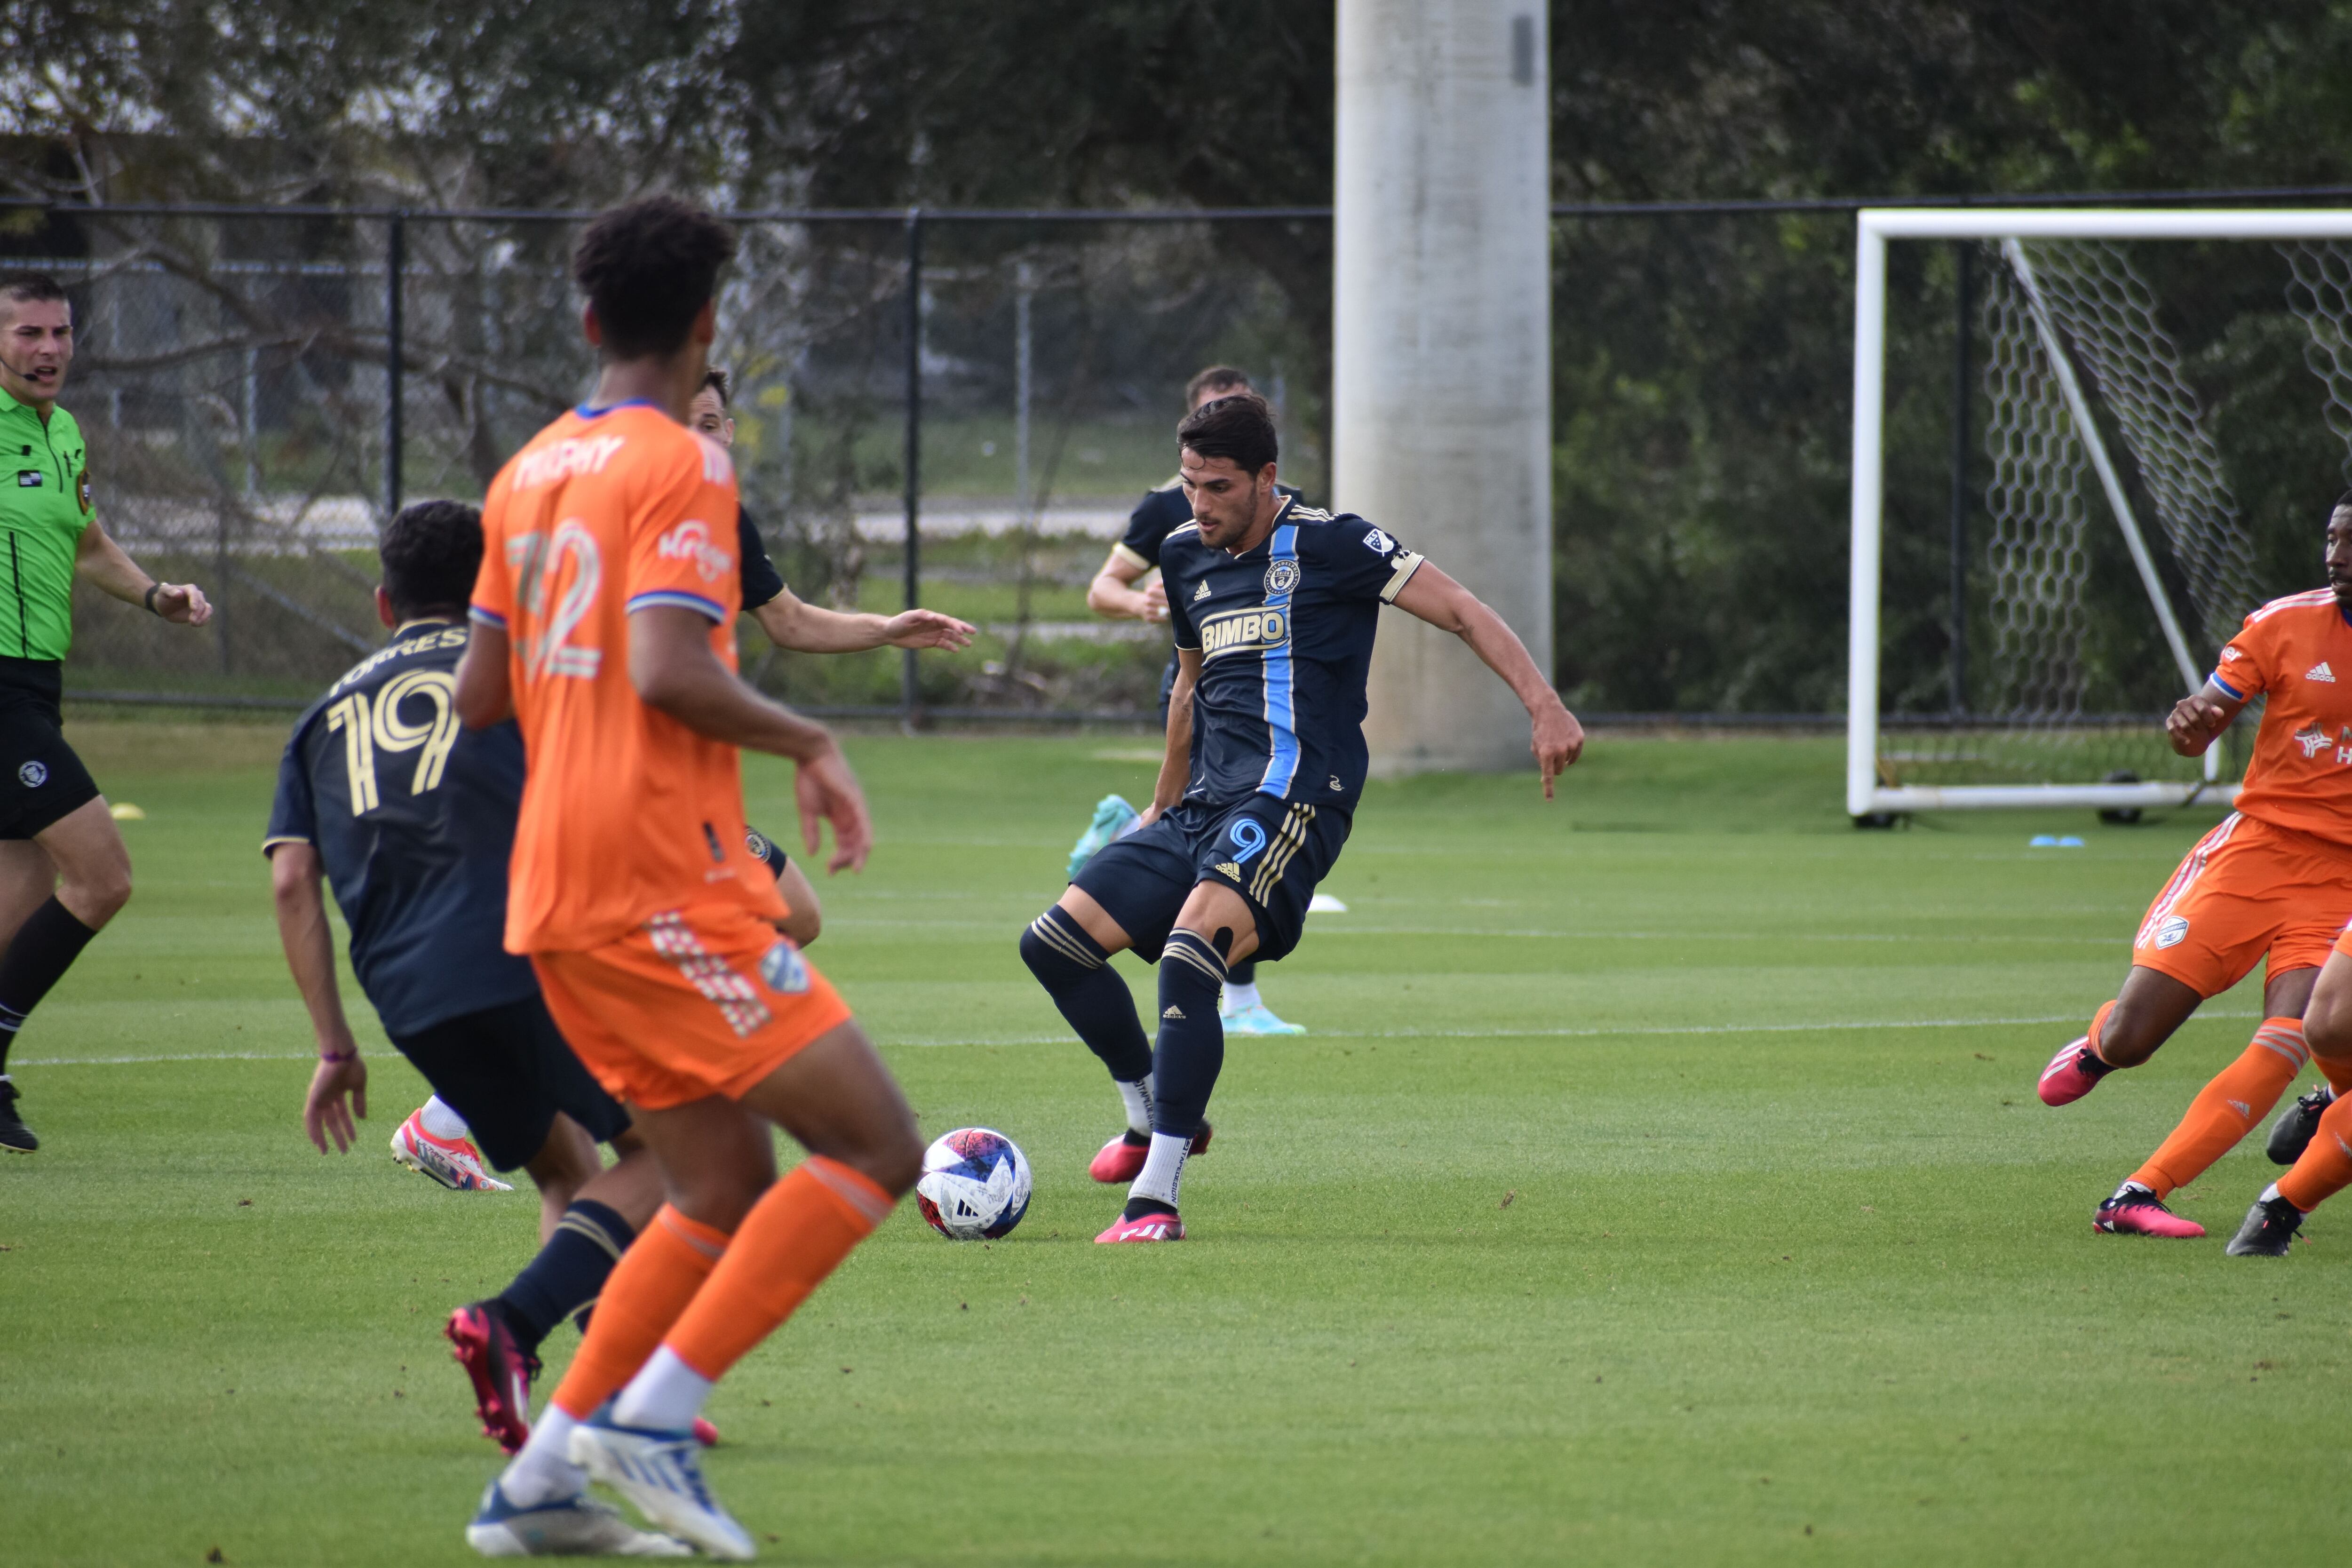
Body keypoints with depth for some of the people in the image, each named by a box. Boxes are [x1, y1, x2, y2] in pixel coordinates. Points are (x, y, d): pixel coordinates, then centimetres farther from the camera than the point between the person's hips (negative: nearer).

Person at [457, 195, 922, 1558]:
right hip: (665, 882, -9)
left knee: (731, 1190, 13)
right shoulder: (682, 466, -9)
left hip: (558, 896, 9)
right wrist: (810, 744, -8)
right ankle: (654, 1417, -13)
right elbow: (670, 671, -21)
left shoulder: (531, 474, 15)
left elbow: (481, 693, 18)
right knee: (877, 1148, -8)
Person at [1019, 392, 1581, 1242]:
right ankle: (1152, 1120, 22)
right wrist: (1167, 801, 43)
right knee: (1055, 941, 1)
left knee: (1191, 952, -30)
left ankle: (1155, 1199, -32)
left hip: (1291, 800, -8)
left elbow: (1461, 612, -6)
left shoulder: (1327, 545, -4)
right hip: (1206, 806, 8)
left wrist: (1543, 704, -18)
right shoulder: (1186, 556, 17)